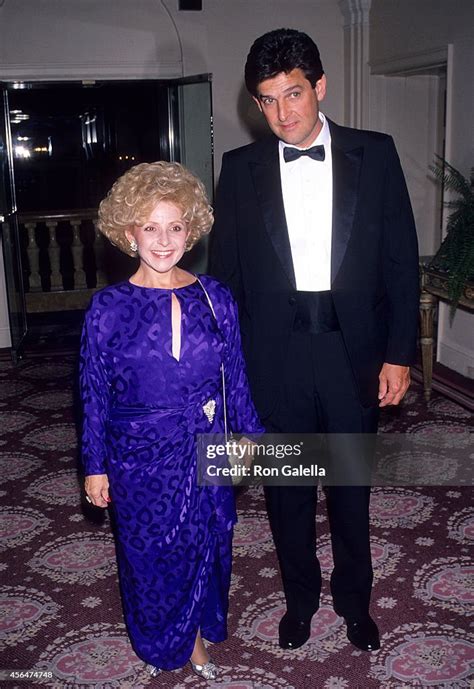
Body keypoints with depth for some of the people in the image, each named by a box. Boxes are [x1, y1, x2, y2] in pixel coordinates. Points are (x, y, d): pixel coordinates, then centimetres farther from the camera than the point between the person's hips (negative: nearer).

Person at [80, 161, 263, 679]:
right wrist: (95, 466, -2)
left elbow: (235, 375, 4)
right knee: (150, 553, 15)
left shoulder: (214, 298, -6)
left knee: (205, 545, 17)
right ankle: (160, 646, 43)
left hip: (205, 449, 2)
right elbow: (94, 394, -6)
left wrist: (247, 432, 9)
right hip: (141, 457, -2)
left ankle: (198, 636, 43)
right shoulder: (107, 308, -12)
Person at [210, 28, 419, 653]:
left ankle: (354, 599, 37)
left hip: (352, 348, 0)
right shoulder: (241, 168, 1)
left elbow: (401, 258, 0)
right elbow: (226, 270, 3)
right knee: (287, 484, 14)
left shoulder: (374, 154, -1)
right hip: (275, 351, 1)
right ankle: (301, 595, 38)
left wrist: (398, 354, -4)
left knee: (351, 482, 14)